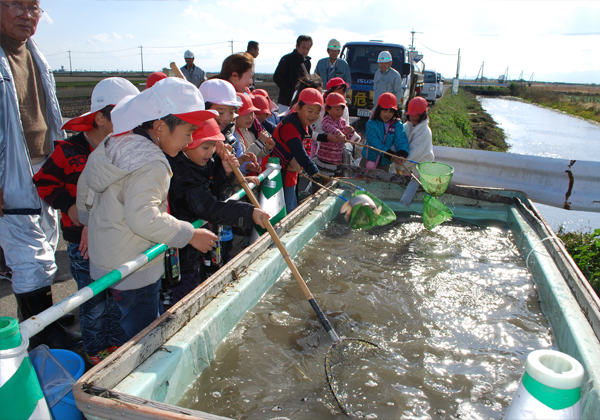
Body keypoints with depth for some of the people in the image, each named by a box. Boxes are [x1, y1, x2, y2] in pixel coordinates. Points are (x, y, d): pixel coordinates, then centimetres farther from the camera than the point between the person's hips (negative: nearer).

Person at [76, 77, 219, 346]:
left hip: (104, 258, 10)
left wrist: (89, 223, 30)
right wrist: (191, 235, -22)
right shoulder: (151, 163, -24)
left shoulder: (112, 144, 7)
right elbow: (143, 218, -31)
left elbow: (84, 186, 18)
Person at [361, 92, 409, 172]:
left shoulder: (397, 125, -1)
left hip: (384, 164, 2)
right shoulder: (371, 124, -9)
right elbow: (374, 142, -21)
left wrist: (402, 154, -36)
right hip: (369, 160, -1)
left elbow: (401, 140, -13)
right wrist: (390, 154, -32)